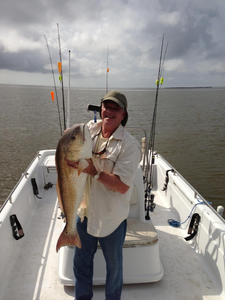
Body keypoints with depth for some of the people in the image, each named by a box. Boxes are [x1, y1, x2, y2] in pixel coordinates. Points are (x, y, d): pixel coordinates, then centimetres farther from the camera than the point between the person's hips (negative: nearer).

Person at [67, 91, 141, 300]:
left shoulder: (129, 145, -19)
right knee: (81, 261, 26)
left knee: (114, 265, 21)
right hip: (85, 212, 5)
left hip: (111, 217, -4)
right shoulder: (89, 130, -3)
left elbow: (123, 186, -24)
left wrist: (94, 171, -32)